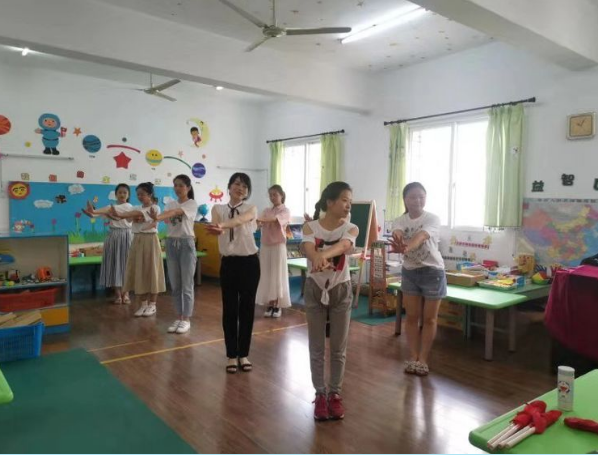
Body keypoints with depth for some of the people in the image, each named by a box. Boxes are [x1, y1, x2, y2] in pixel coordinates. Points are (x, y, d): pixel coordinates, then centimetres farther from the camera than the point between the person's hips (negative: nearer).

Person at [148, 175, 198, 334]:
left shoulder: (192, 204, -6)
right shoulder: (171, 203, 10)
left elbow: (176, 212, -25)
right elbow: (167, 216, -11)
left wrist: (157, 218, -41)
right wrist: (155, 217, -34)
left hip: (186, 244, -6)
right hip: (171, 243, 6)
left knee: (187, 284, 1)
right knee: (175, 285, 10)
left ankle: (186, 320, 10)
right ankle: (178, 318, 20)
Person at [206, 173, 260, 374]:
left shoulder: (251, 209, -2)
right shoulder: (218, 209, 4)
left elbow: (240, 219, -26)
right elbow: (215, 226, -17)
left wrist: (222, 225, -45)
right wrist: (217, 229, -42)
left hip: (249, 262, -1)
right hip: (229, 263, 1)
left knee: (247, 308, 6)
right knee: (229, 309, 5)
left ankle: (243, 354, 21)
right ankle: (232, 355, 20)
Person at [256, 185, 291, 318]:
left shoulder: (285, 211, -3)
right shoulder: (266, 211, 12)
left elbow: (275, 219, -24)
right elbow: (261, 223, -7)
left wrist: (260, 219, -41)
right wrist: (257, 222, -31)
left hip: (278, 246, -5)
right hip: (265, 245, 5)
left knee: (277, 276, -1)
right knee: (266, 276, 4)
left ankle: (277, 306, 8)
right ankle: (270, 305, 12)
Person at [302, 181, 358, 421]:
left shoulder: (351, 229, -7)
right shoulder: (310, 226, -8)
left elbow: (343, 245, -30)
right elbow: (308, 248, -29)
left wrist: (324, 254, -51)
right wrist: (318, 258, -53)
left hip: (341, 290, 1)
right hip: (315, 289, 0)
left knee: (338, 348, 10)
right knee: (317, 347, 8)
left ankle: (335, 394, 27)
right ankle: (320, 394, 23)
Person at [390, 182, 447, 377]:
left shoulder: (432, 218, -16)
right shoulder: (401, 220, -4)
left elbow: (420, 236, -37)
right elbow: (397, 234, -28)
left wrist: (406, 247, -58)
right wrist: (398, 243, -54)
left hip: (432, 272, -3)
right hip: (409, 272, 3)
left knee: (429, 318, 5)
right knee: (412, 317, 9)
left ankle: (423, 359, 18)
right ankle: (413, 357, 20)